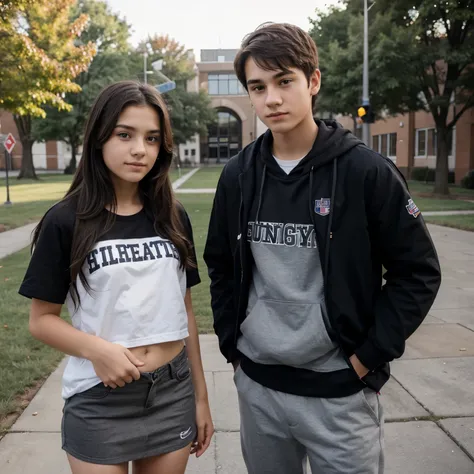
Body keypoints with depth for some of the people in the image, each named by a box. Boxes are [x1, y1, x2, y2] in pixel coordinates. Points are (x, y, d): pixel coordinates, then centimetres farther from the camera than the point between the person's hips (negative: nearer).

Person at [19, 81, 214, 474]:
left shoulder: (173, 218, 1)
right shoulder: (66, 222, -9)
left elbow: (184, 310, 6)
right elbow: (42, 320, -4)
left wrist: (200, 396, 9)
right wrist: (97, 349, -22)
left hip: (173, 394, 3)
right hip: (99, 402, -3)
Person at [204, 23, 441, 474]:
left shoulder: (366, 171, -11)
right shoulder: (238, 175, 0)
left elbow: (418, 272, -7)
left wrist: (368, 355, -10)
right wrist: (231, 343, 6)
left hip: (339, 391, -3)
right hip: (256, 385, 4)